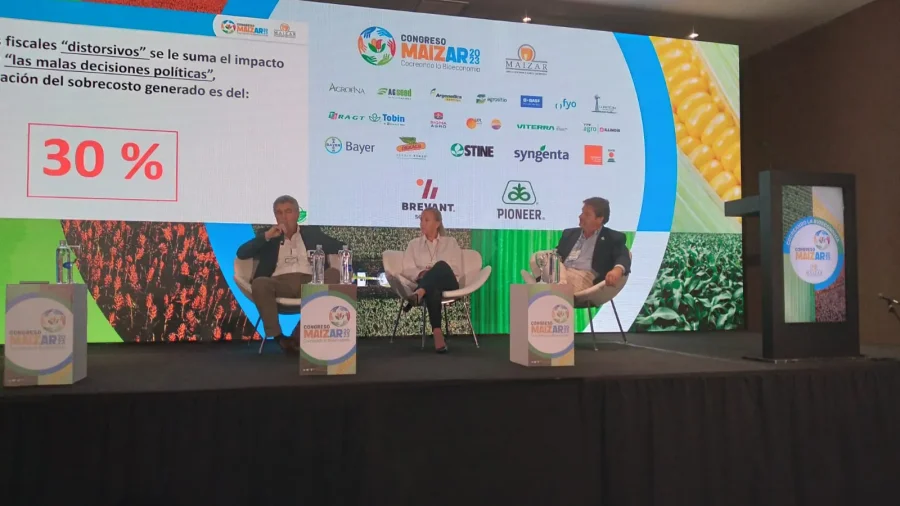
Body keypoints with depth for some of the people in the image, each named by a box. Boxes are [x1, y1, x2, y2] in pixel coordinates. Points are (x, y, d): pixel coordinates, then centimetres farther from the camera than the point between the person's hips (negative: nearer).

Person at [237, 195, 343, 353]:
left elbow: (341, 248, 18)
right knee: (259, 283, -33)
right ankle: (278, 336, -26)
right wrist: (267, 236, -1)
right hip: (280, 282, -1)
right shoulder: (268, 236, 23)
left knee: (334, 274, -28)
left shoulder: (312, 233, 23)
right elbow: (241, 254, 9)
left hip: (309, 282, 1)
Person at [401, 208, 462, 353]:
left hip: (448, 283, 0)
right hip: (427, 285, 0)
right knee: (433, 290, -41)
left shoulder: (450, 242, 18)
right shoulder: (414, 244, 21)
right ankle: (437, 333, -55)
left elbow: (457, 269, 8)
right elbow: (407, 269, 10)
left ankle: (418, 295, -61)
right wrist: (421, 273, -12)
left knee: (441, 265, -38)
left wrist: (435, 271, -9)